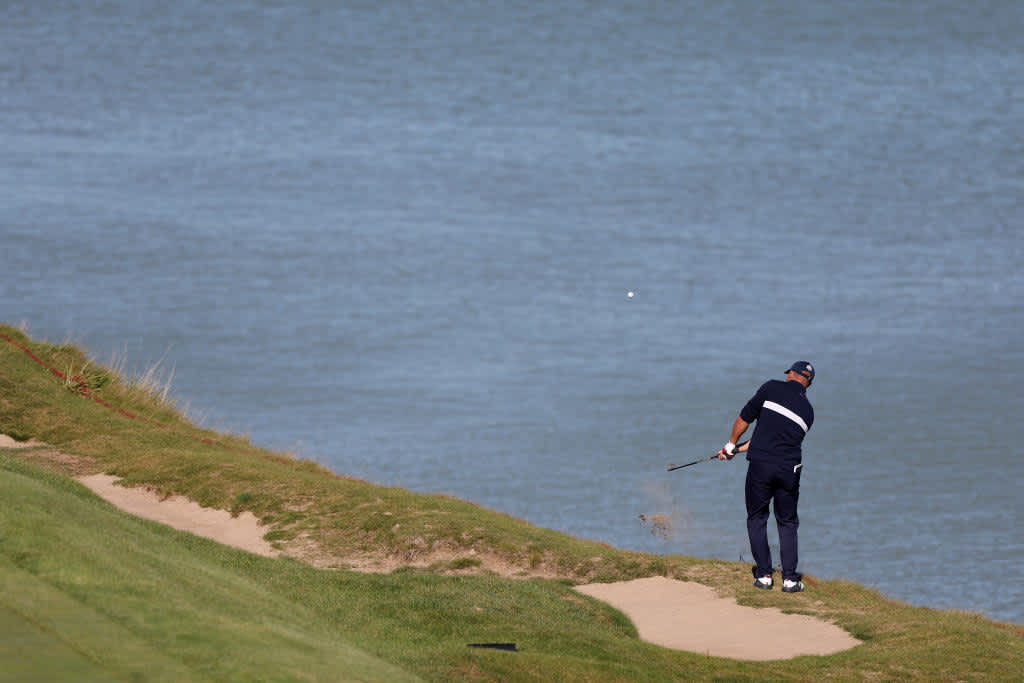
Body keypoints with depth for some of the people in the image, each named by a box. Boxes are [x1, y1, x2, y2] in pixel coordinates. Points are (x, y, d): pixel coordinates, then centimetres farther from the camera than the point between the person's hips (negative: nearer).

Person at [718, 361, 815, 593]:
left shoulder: (772, 388, 1)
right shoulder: (808, 411, 14)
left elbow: (744, 419, 3)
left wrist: (731, 445, 21)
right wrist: (741, 450, 28)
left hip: (760, 466, -3)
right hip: (789, 469, 3)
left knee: (756, 519, 12)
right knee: (787, 522, 13)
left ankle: (764, 574, 9)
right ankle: (790, 579, 5)